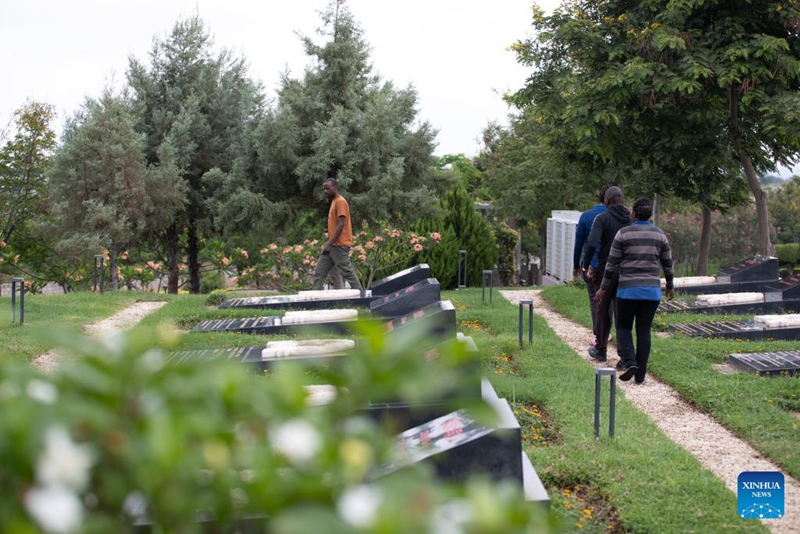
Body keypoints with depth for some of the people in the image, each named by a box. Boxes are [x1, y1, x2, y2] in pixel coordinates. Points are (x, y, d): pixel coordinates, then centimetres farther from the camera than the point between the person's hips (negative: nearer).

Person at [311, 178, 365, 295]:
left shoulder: (340, 201, -12)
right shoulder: (334, 202, 17)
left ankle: (360, 295, 3)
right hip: (333, 245, 10)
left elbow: (341, 225, -20)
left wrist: (330, 244, -23)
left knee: (347, 272, -5)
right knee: (319, 272, 6)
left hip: (339, 245, -10)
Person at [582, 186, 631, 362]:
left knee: (604, 311, 11)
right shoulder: (631, 219, 4)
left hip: (605, 270, -3)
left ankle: (601, 350, 22)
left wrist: (587, 266, -9)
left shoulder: (602, 218, -10)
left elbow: (592, 244, -20)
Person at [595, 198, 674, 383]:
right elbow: (667, 264, 11)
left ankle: (629, 362, -10)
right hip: (652, 291, 3)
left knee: (623, 327, 12)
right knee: (644, 331, 8)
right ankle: (640, 375, 5)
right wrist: (670, 286, 26)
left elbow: (612, 263, -5)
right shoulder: (660, 235, 4)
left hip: (628, 290, -3)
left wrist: (603, 288, 3)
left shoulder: (623, 234, -6)